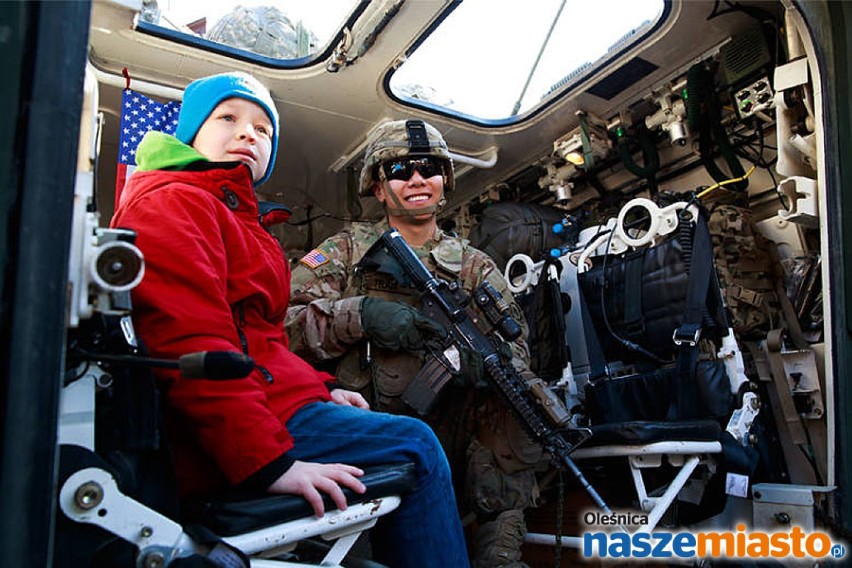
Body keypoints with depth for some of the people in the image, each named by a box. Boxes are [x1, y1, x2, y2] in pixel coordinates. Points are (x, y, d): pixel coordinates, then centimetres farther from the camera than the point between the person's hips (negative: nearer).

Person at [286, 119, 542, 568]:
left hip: (446, 441, 4)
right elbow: (282, 321, -5)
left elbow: (514, 342, 1)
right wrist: (360, 314, -20)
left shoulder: (476, 267, 15)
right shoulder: (348, 249, 9)